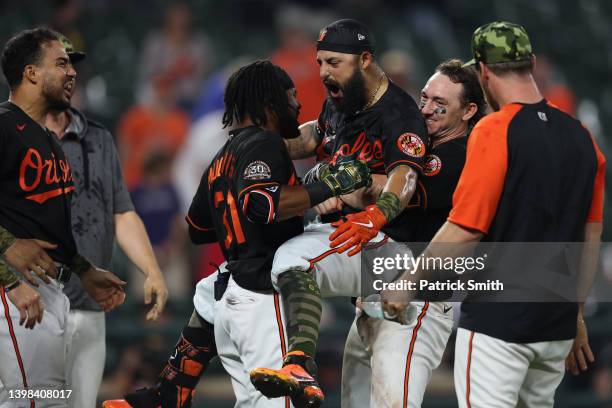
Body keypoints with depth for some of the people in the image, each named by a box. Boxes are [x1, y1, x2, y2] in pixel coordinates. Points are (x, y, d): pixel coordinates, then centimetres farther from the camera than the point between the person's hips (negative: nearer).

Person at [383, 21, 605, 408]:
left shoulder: (495, 131, -13)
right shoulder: (581, 136, 8)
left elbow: (464, 230, -15)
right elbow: (591, 235, 15)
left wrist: (407, 284, -3)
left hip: (499, 319, -7)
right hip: (558, 325, 7)